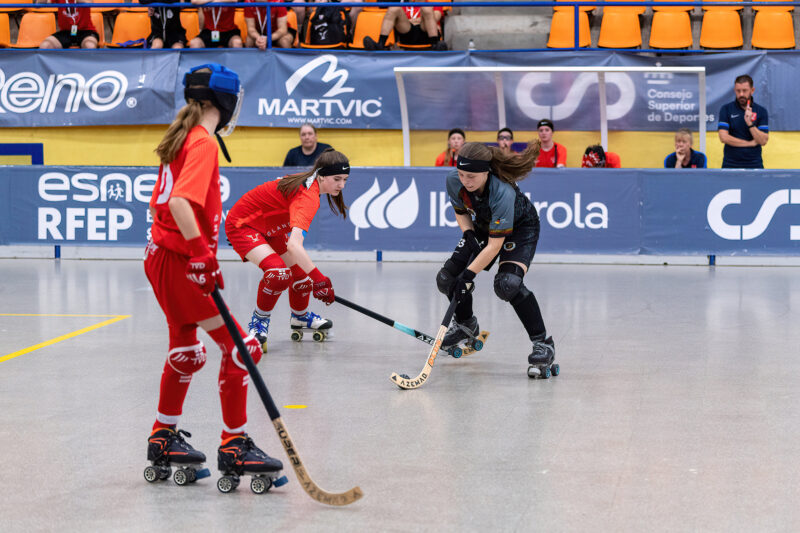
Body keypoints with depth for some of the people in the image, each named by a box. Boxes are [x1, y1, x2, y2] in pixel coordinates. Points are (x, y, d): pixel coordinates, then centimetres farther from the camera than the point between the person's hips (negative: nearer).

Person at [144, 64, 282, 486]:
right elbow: (181, 203, -27)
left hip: (161, 256, 10)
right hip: (181, 263, -10)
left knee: (186, 351, 22)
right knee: (240, 348, -7)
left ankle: (164, 439, 33)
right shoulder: (203, 143, -14)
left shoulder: (182, 138, 14)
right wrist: (202, 254, -28)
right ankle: (234, 447, -2)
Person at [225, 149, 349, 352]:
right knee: (278, 272, -28)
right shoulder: (308, 196, -36)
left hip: (269, 227, 10)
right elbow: (293, 245, -49)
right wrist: (319, 279, -54)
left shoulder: (310, 182, -7)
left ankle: (300, 316, 40)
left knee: (300, 270, 13)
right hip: (242, 225, -9)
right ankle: (259, 321, -5)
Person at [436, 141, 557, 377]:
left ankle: (542, 342, -17)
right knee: (447, 279, -1)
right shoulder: (454, 181, -23)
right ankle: (465, 324, 30)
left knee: (507, 283, -30)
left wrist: (468, 274, -35)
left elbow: (495, 244, -35)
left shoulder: (502, 193, -40)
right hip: (484, 225, 7)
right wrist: (468, 234, -18)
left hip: (520, 227, -6)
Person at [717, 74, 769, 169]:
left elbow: (763, 141, -4)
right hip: (730, 164, 0)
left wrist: (750, 123, -18)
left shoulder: (761, 111, 4)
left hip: (754, 164, 1)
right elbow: (723, 137, -9)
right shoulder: (726, 109, 2)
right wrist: (750, 143, -5)